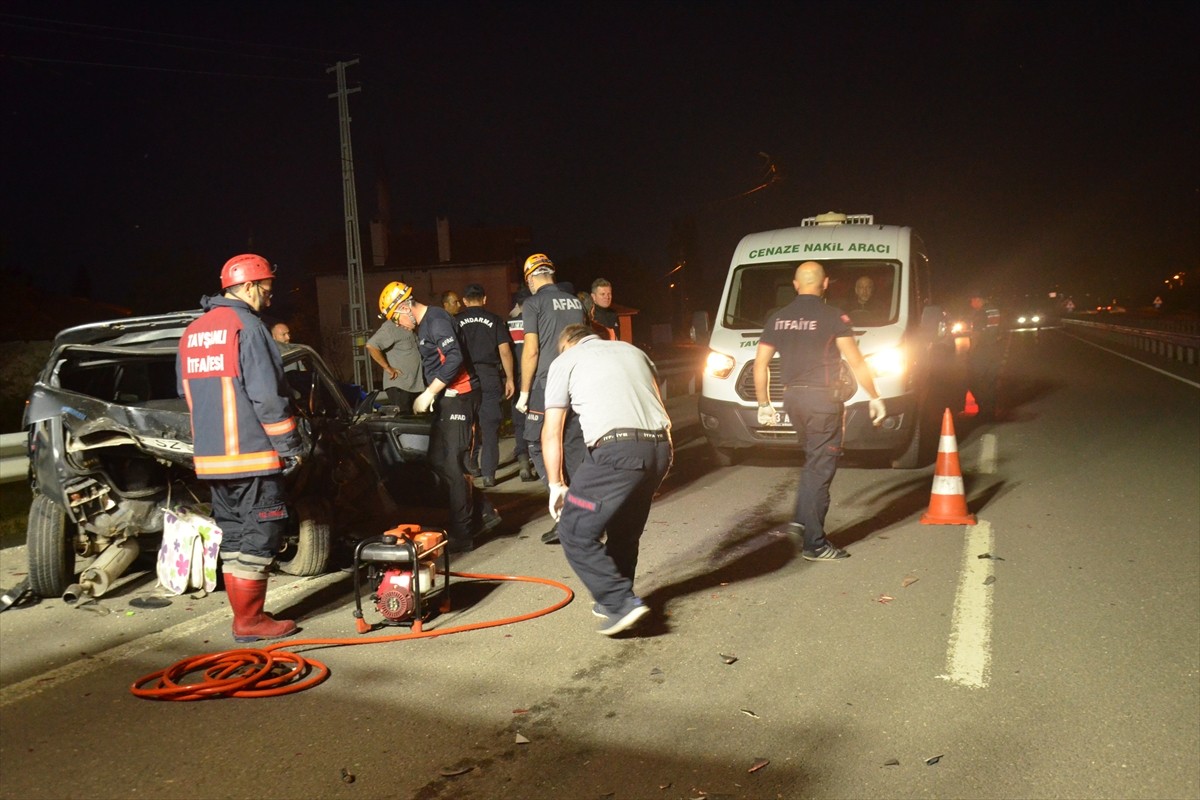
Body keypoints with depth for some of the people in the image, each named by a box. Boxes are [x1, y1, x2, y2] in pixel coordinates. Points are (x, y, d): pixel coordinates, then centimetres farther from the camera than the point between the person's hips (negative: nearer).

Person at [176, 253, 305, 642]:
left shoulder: (192, 332, 16)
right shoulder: (246, 326, -12)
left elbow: (187, 392, 22)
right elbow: (267, 396, -17)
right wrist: (290, 445, -11)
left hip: (211, 457, 9)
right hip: (251, 455, -8)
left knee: (234, 537, 15)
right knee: (259, 537, -1)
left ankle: (243, 615, 21)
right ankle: (250, 621, 3)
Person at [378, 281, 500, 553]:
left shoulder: (436, 320, -14)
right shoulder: (423, 326, 17)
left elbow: (454, 358, -24)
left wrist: (428, 393, -21)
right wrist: (430, 395, 11)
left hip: (457, 397, -10)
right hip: (445, 399, 10)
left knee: (452, 465, -7)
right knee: (438, 460, 12)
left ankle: (462, 535, 0)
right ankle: (483, 513, 18)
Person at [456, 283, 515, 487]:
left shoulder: (456, 321, 4)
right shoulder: (495, 320, 3)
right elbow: (505, 350, -2)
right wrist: (509, 378, 4)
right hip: (490, 376, -1)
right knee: (490, 426, 1)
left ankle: (472, 463, 28)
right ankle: (488, 474, -3)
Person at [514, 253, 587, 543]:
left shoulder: (534, 303, -6)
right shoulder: (575, 301, 13)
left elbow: (531, 351, -11)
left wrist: (524, 391, -5)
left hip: (548, 385, -6)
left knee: (540, 447, 0)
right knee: (577, 446, 12)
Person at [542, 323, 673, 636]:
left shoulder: (565, 361, 16)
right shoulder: (631, 350, 30)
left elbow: (551, 433, 14)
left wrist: (556, 484, 22)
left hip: (617, 450, -6)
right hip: (660, 447, 7)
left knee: (574, 532, 4)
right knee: (625, 528, 24)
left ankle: (622, 602, -3)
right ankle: (614, 599, 34)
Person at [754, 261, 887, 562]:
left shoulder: (777, 319, 7)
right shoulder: (833, 317, -7)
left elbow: (760, 364, 8)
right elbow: (856, 362, -9)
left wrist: (764, 404, 17)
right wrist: (875, 398, 0)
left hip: (792, 398, 6)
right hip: (822, 399, -5)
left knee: (814, 461, 23)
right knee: (820, 469, -1)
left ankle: (800, 520, 17)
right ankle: (814, 544, 3)